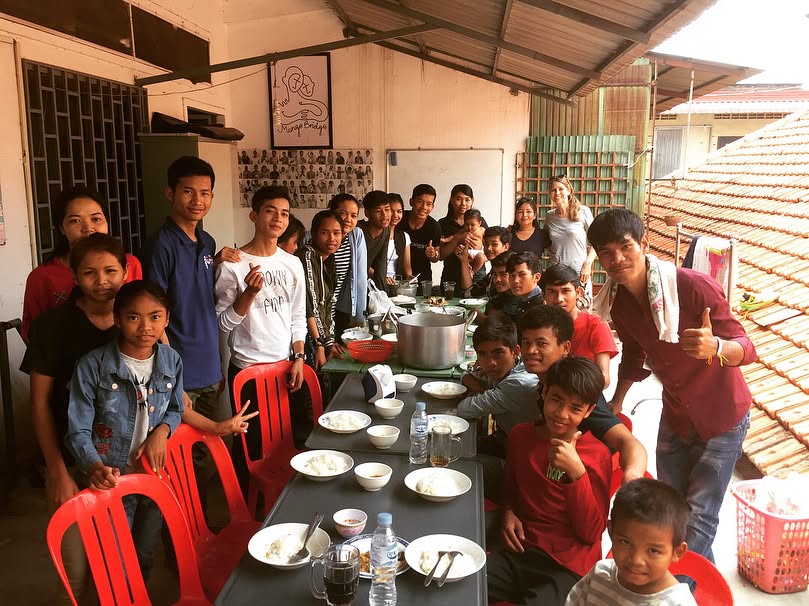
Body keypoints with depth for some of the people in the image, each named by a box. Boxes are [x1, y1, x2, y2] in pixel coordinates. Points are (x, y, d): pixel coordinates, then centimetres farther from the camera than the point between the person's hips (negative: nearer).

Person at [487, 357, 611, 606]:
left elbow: (591, 534, -9)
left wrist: (576, 471, -20)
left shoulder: (597, 454, -5)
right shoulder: (520, 435, 6)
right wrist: (508, 512, 2)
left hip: (566, 568, -3)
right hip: (519, 552, 4)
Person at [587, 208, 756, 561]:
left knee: (697, 519, -3)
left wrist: (714, 347, -49)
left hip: (722, 419, -6)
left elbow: (746, 349, -28)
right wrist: (615, 404, 7)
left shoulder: (694, 287, -29)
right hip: (674, 416, 6)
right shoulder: (617, 302, -10)